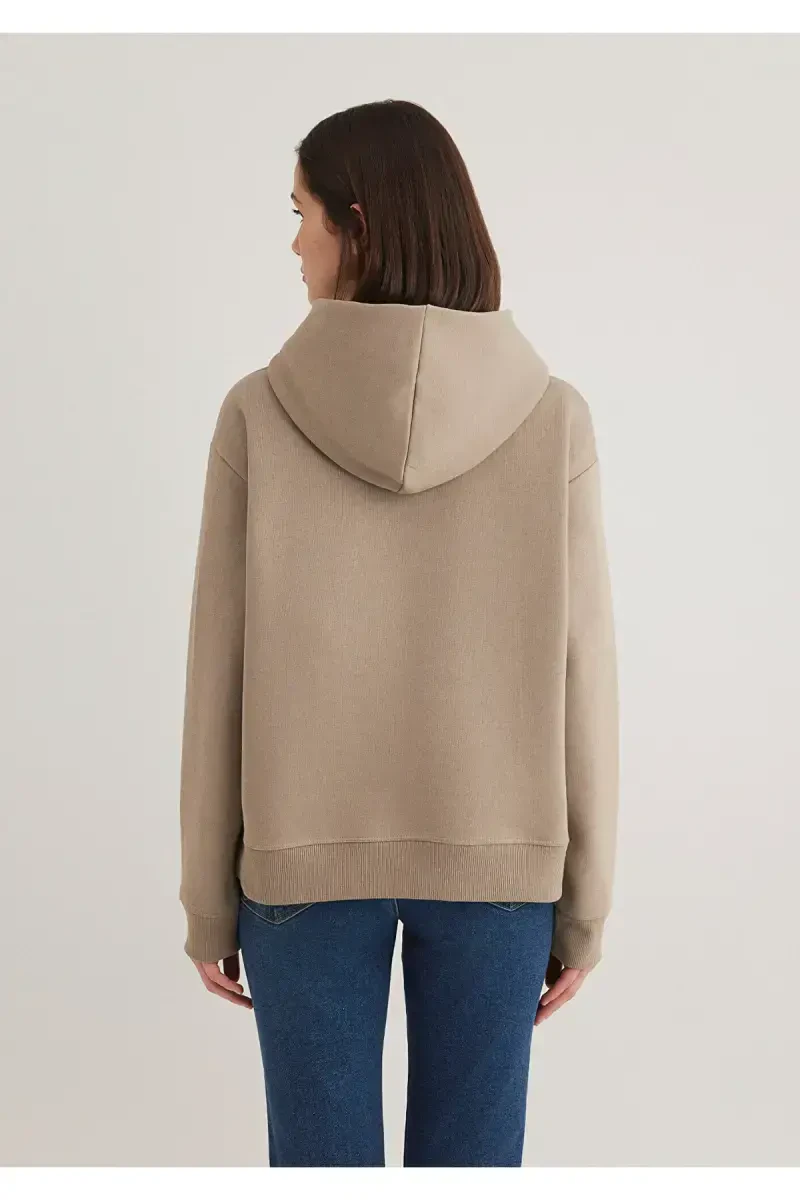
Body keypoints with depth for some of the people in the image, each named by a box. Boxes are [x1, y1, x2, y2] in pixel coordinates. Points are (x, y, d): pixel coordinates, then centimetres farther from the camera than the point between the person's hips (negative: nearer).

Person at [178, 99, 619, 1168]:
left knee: (323, 1159, 13)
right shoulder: (551, 419, -8)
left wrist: (207, 899, 4)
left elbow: (221, 676, -6)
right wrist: (585, 901, 5)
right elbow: (581, 680, -6)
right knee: (470, 1158, 14)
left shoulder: (260, 414, -10)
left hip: (304, 854, 0)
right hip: (496, 857, 1)